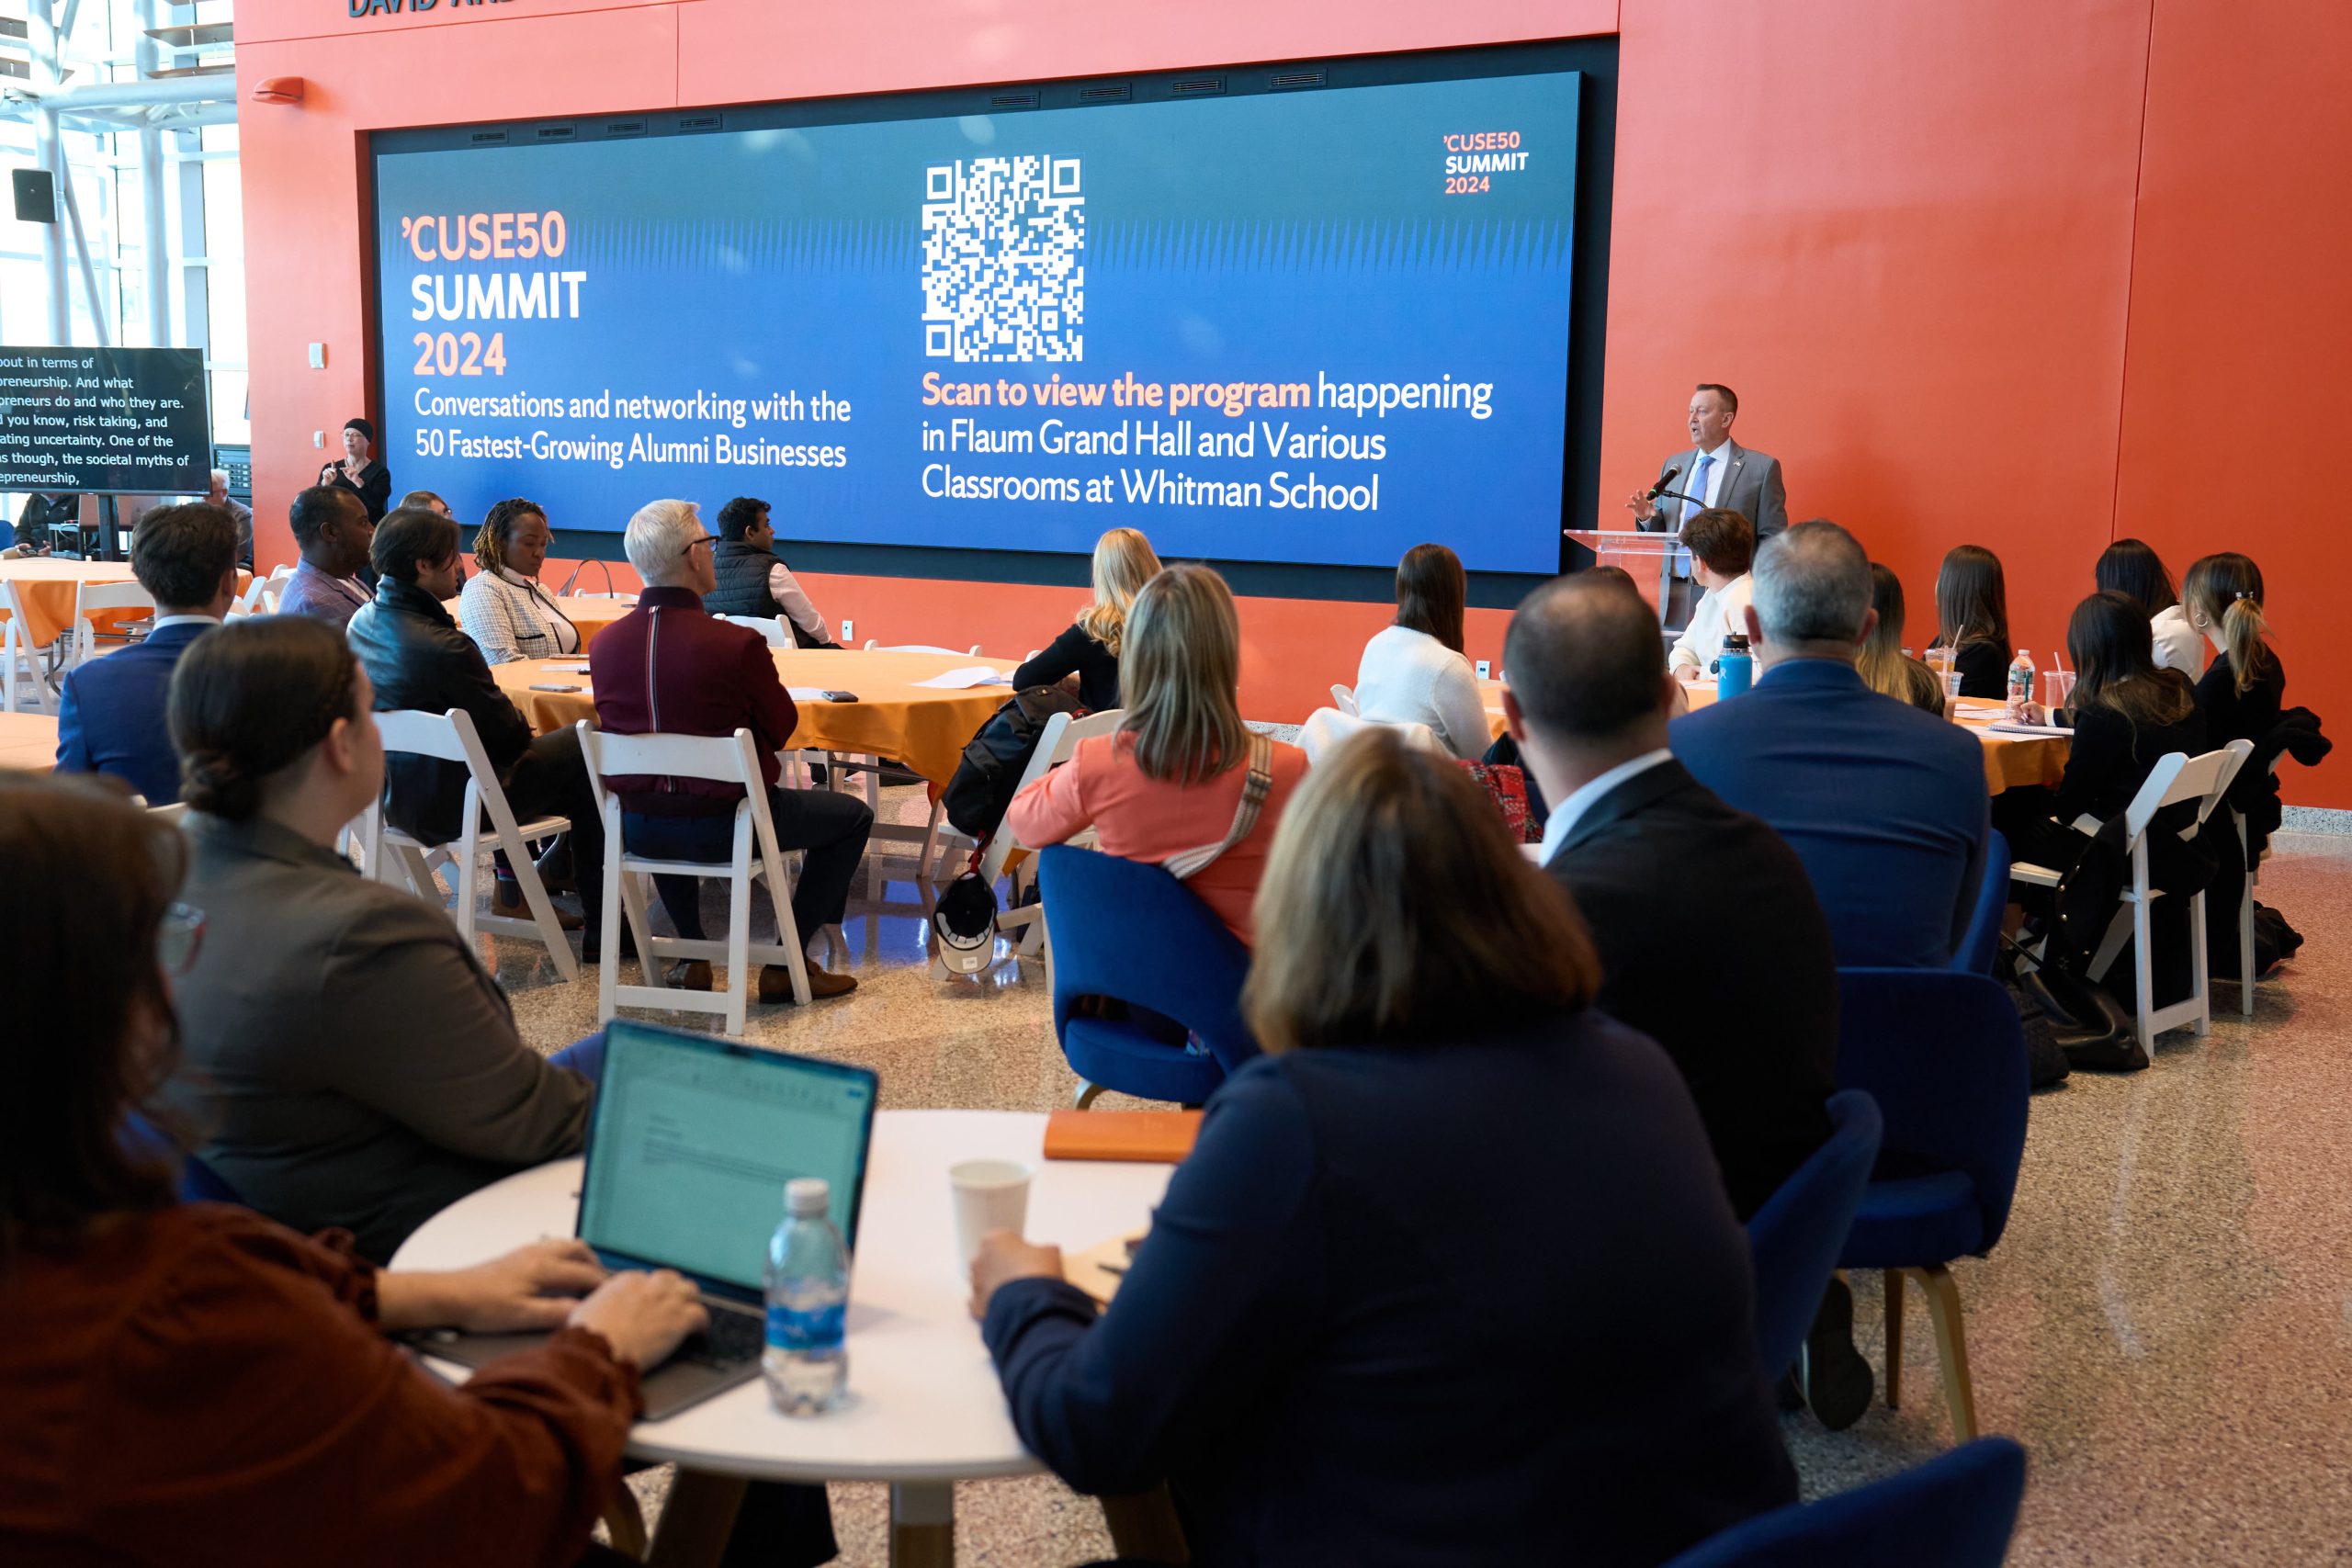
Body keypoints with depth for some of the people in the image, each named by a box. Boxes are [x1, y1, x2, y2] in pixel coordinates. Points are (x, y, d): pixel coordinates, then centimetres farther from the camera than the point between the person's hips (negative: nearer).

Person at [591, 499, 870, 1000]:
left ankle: (691, 956, 37)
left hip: (636, 828, 6)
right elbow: (780, 729, -5)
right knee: (852, 816, 15)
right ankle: (786, 966, 15)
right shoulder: (737, 644, -21)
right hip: (722, 827, -5)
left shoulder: (603, 643, -5)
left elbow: (631, 732, 10)